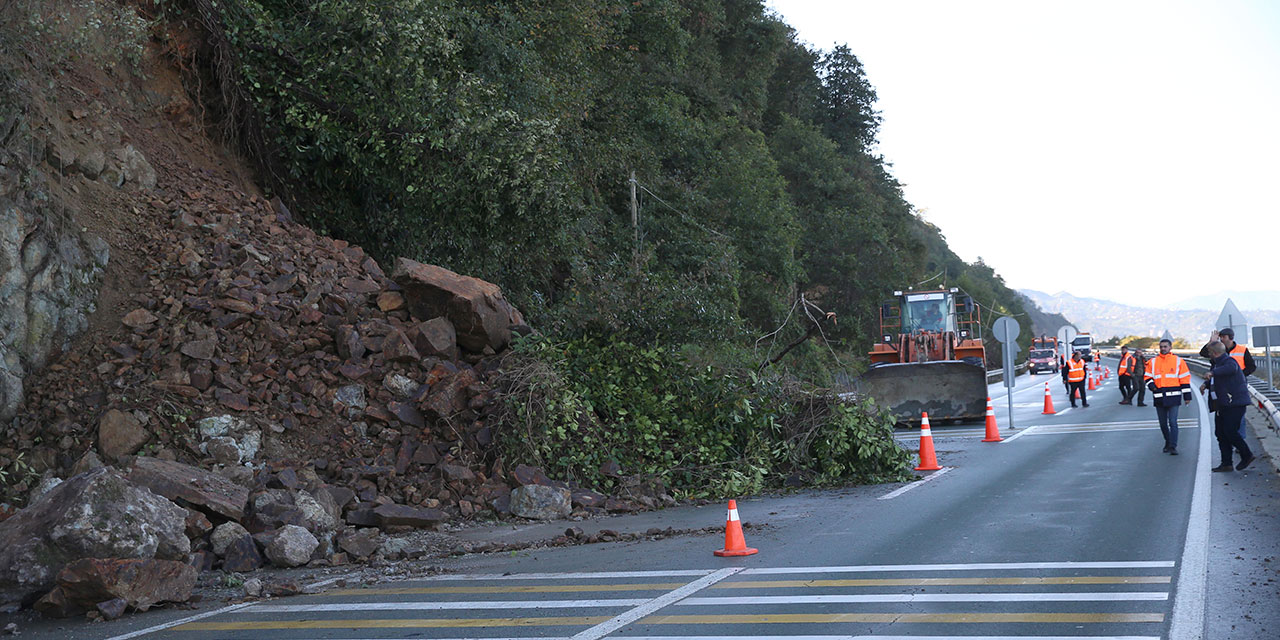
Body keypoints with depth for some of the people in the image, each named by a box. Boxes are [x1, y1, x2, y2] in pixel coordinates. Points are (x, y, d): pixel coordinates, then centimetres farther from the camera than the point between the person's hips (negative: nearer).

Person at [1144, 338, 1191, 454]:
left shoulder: (1178, 361, 2)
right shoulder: (1153, 362, 9)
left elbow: (1185, 379, 3)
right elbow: (1147, 376, 18)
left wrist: (1187, 396, 1)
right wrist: (1151, 385, -3)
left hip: (1173, 396, -3)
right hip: (1159, 397, 3)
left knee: (1173, 422, -10)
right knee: (1163, 423, 10)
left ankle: (1173, 446, -10)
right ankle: (1168, 442, 28)